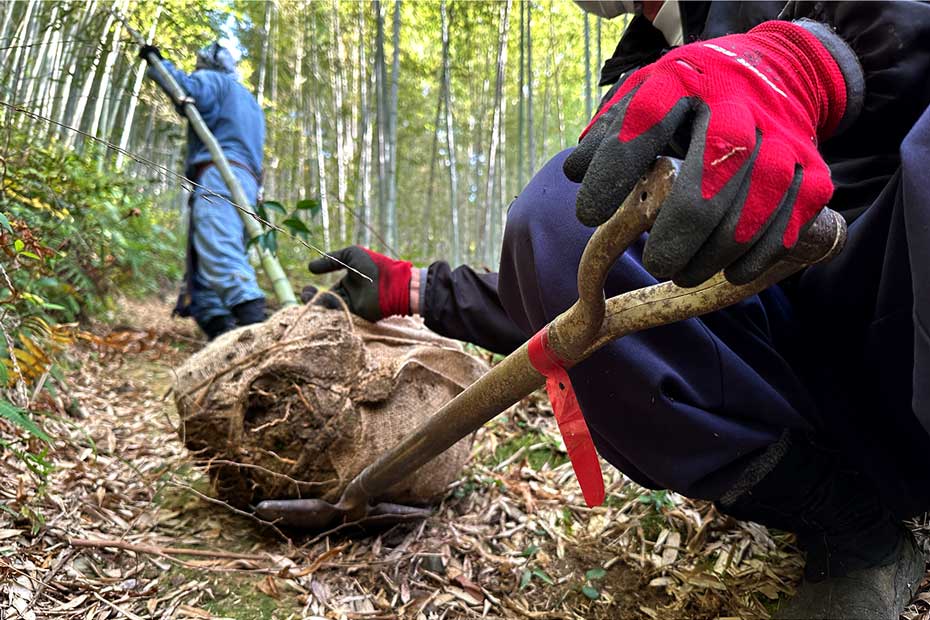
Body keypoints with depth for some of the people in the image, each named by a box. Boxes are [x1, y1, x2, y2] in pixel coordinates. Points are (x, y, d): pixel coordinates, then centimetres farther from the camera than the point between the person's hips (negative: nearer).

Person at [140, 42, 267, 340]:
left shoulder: (214, 80, 12)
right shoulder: (250, 102, 38)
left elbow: (189, 91, -10)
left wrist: (158, 63, 3)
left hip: (219, 176, -9)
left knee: (219, 253, -26)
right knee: (201, 268, 5)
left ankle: (252, 320, -43)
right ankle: (220, 328, -11)